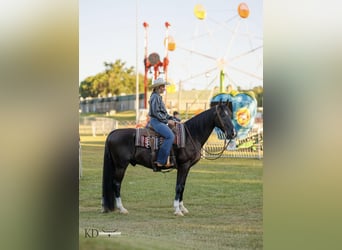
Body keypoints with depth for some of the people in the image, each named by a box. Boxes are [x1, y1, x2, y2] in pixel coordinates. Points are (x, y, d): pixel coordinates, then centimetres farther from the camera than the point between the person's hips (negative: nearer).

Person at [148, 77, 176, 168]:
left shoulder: (158, 97, 20)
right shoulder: (155, 97, -11)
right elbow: (156, 112, -18)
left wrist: (171, 119, 9)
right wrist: (167, 121, -14)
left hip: (160, 121, 11)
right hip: (156, 121, -11)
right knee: (170, 136, -26)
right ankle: (161, 161, -29)